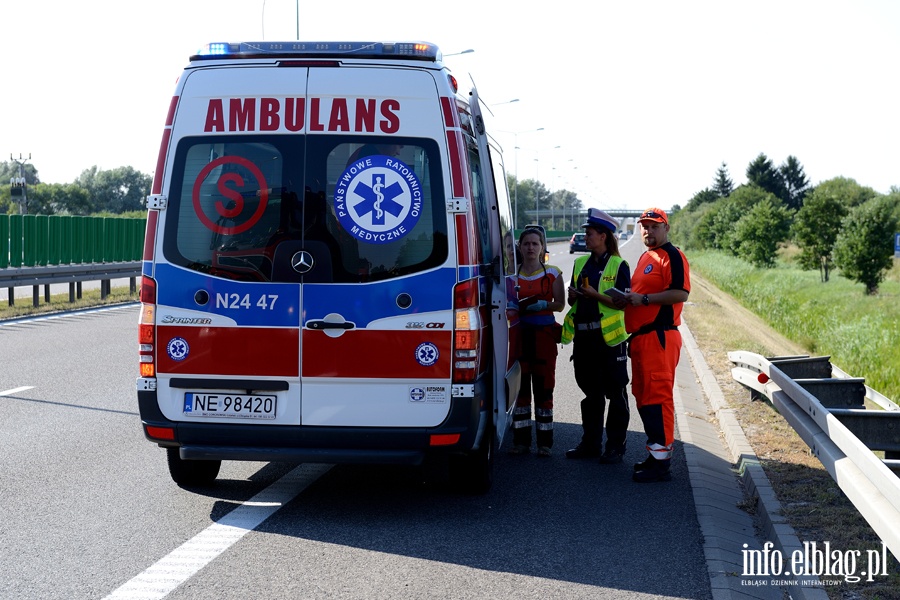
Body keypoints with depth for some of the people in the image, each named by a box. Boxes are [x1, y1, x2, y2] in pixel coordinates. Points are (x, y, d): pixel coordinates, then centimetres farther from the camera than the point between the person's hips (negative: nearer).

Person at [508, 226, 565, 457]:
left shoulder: (552, 273, 5)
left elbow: (560, 304, 4)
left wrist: (543, 304, -14)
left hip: (544, 333, -2)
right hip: (520, 332, 2)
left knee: (543, 386, -2)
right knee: (519, 386, 0)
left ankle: (544, 442, 4)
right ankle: (521, 440, 6)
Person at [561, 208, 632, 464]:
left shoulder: (618, 266, -5)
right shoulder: (581, 263, 13)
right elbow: (572, 300, 19)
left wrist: (595, 294, -20)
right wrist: (573, 296, -3)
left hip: (610, 337, -6)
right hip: (583, 336, 6)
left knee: (615, 394, 1)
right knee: (591, 393, 13)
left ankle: (615, 446, 7)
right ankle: (591, 443, 21)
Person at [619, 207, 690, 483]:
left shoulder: (672, 256, -9)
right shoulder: (645, 258, 22)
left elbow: (680, 293, -20)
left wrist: (644, 299, -20)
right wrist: (628, 298, 14)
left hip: (659, 336, -10)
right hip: (639, 337, 10)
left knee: (657, 396, -11)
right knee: (643, 397, 14)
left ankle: (661, 462, -10)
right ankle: (655, 452, 23)